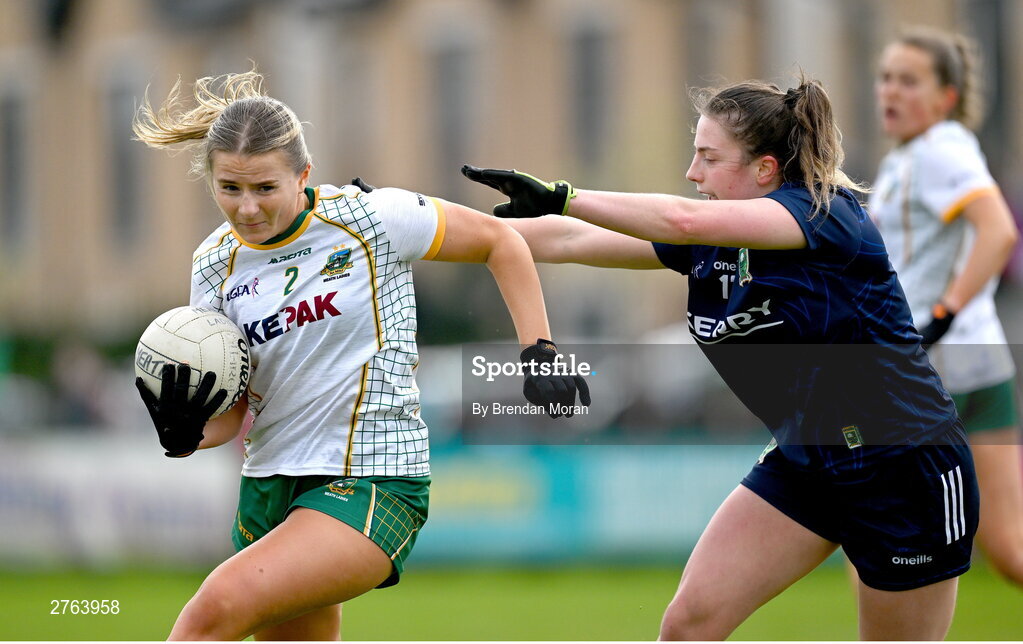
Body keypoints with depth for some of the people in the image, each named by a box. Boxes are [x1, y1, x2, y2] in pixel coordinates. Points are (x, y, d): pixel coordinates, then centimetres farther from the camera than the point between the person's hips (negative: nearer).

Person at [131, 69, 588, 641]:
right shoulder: (216, 265, 3)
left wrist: (540, 353, -3)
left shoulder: (369, 218, -10)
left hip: (372, 488, -6)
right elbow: (232, 411, 5)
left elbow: (500, 242, 3)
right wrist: (187, 432, -17)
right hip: (268, 487, 7)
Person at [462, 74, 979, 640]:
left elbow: (685, 220, -34)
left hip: (905, 469, -7)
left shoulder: (826, 212, -19)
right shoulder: (711, 238, 3)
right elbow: (573, 242, 3)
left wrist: (561, 197, -33)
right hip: (803, 461, 7)